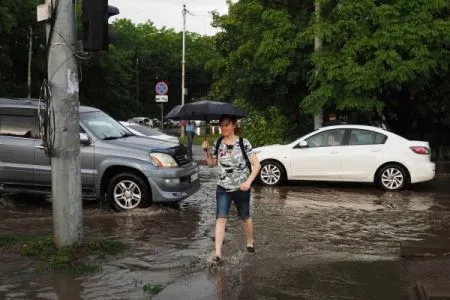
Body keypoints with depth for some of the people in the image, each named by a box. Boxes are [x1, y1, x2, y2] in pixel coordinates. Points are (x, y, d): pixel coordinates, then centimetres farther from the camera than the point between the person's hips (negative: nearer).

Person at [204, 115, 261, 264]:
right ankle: (218, 254, -11)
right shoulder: (218, 143, 1)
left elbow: (256, 165, -12)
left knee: (245, 217, 17)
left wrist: (248, 181, -23)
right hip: (223, 188, 2)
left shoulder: (243, 143, -11)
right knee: (221, 219, -9)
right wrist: (206, 151, -5)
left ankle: (250, 242, 44)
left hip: (241, 188, -2)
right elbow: (211, 163, 12)